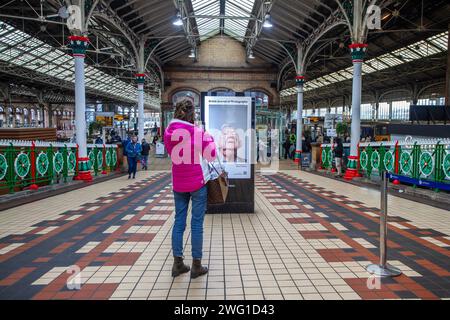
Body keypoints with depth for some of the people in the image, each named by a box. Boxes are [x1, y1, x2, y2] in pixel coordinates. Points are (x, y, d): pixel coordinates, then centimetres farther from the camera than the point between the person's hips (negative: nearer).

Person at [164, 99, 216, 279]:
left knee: (179, 221, 12)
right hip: (198, 182, -4)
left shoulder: (168, 132, 0)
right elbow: (211, 156, -5)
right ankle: (196, 266, 12)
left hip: (178, 183, 5)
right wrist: (209, 138, 10)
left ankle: (177, 264, 18)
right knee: (197, 224, 3)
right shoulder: (198, 133, -13)